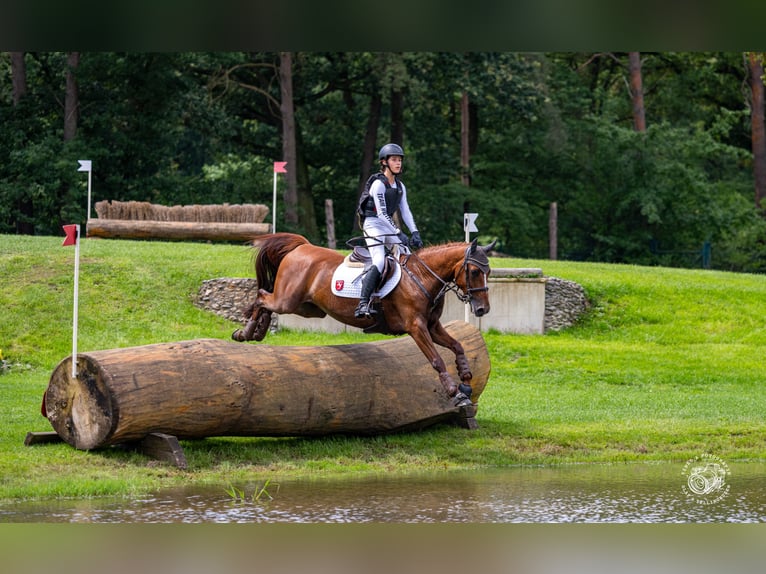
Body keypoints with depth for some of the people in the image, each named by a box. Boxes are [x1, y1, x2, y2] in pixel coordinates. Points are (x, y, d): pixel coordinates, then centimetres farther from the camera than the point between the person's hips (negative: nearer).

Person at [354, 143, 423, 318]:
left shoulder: (400, 187, 13)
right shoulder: (378, 184, -12)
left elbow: (405, 211, 9)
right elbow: (381, 213, -18)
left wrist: (415, 233, -5)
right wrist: (399, 234, -23)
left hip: (388, 226, 9)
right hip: (373, 225, -9)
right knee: (379, 262, -25)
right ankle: (363, 305, -33)